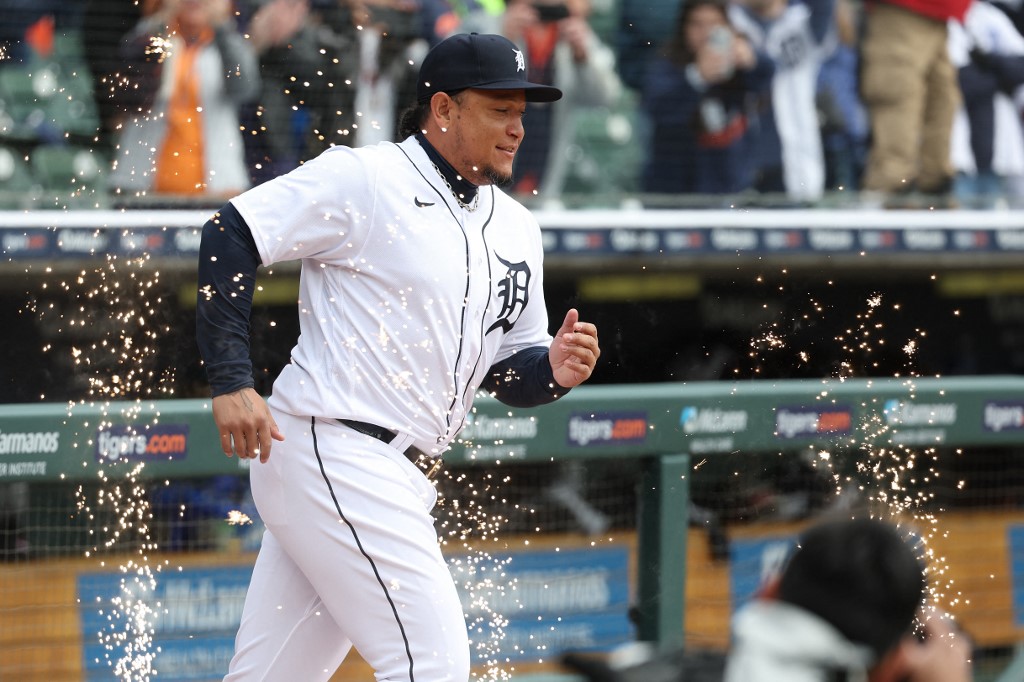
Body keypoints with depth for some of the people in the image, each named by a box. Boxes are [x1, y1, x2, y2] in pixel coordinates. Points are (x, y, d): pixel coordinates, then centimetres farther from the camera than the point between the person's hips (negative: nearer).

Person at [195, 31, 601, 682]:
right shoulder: (364, 179, -8)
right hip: (330, 452, -8)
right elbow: (230, 235, -10)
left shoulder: (516, 229, 16)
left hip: (396, 478, 8)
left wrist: (552, 370, -4)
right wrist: (232, 381, -17)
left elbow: (510, 369, 21)